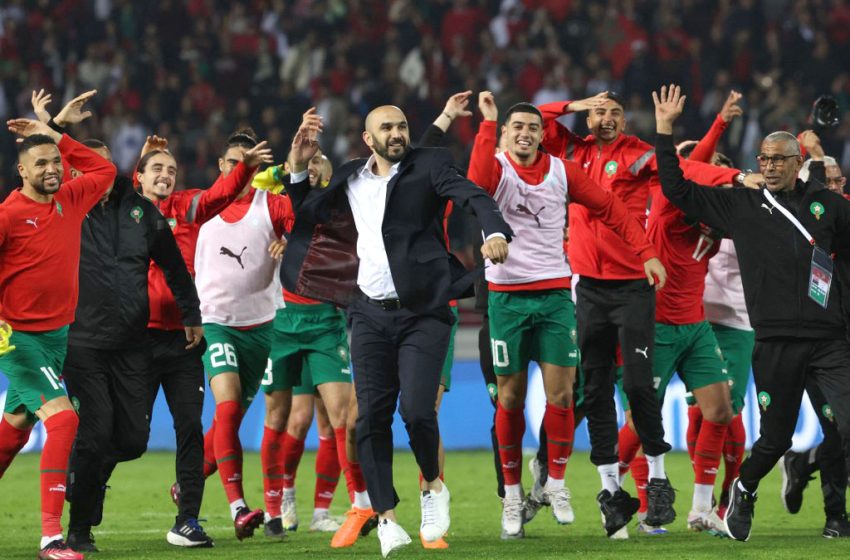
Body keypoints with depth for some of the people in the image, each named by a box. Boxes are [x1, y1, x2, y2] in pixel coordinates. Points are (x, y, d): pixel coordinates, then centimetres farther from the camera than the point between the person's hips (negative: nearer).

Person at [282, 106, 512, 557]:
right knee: (372, 417, -2)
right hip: (370, 314, 4)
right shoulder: (349, 179, 14)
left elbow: (473, 196, -15)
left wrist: (495, 232, -35)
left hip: (423, 312, -4)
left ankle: (433, 486, 15)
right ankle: (386, 517, 6)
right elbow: (306, 216, 27)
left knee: (417, 411, -14)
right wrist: (298, 168, 12)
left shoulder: (428, 165, 0)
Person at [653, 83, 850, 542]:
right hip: (775, 344, 0)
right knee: (776, 439, 9)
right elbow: (677, 190, 10)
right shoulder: (740, 206, 8)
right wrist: (665, 130, 7)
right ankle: (744, 491, 38)